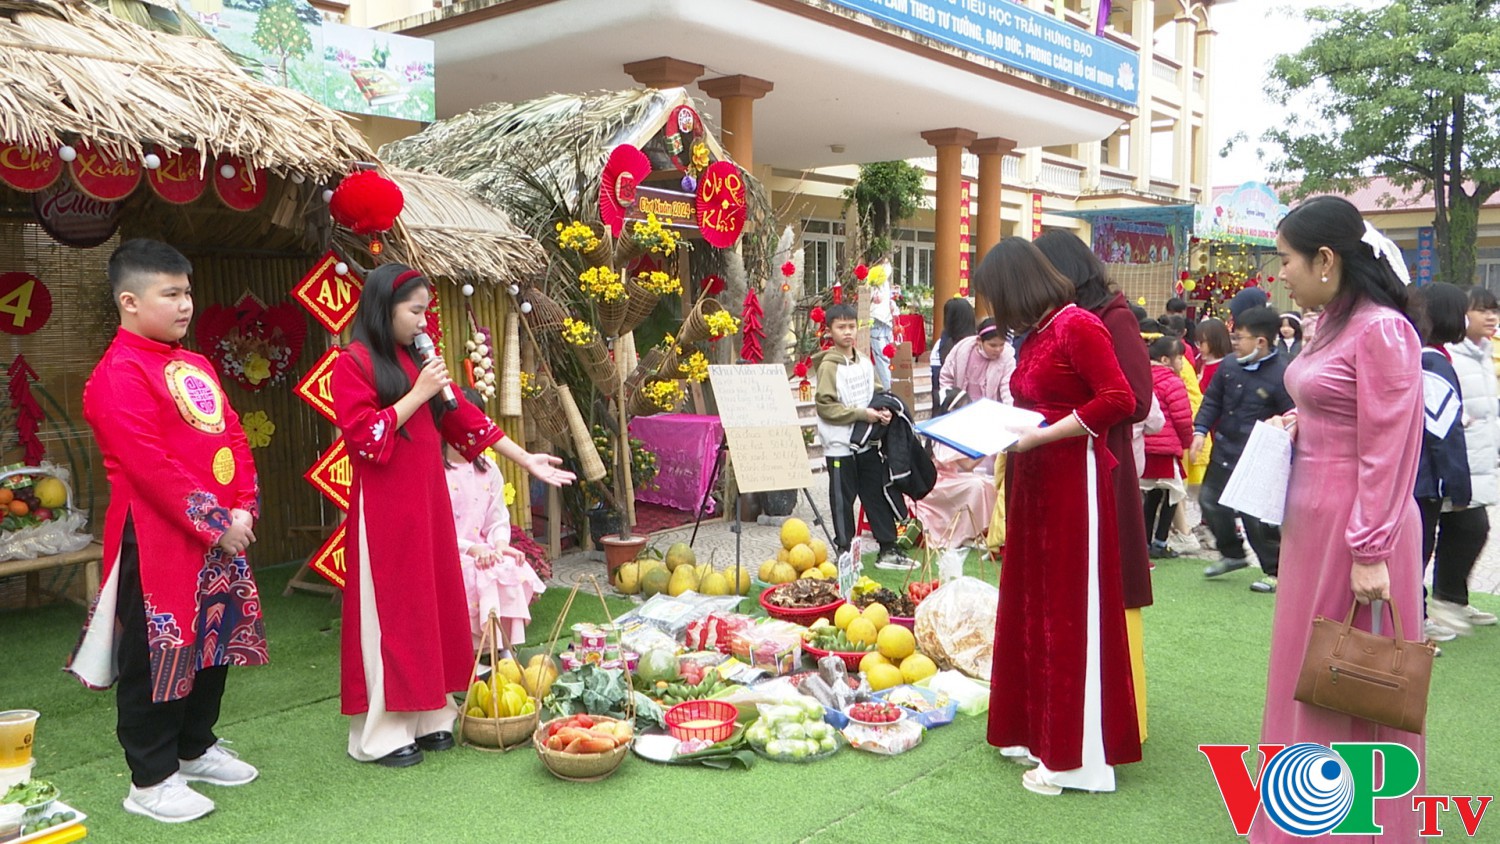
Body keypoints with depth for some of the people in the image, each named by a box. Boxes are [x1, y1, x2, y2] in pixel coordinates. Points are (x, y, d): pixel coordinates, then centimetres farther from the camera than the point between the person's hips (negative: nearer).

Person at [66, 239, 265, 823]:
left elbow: (234, 438, 12)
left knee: (216, 643, 17)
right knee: (157, 654, 2)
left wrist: (243, 510, -2)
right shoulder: (118, 375, -13)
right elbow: (151, 466, -20)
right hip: (158, 540, -8)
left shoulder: (196, 368, 13)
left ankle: (196, 748, 34)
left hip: (222, 534, 8)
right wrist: (214, 524, -17)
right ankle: (152, 780, 15)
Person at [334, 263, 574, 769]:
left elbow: (465, 418, 14)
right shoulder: (353, 364, -7)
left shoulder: (419, 361, 15)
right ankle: (381, 731, 7)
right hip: (384, 509, -7)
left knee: (432, 606, 8)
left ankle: (427, 717, 18)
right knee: (389, 613, -2)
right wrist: (417, 394, -17)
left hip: (428, 503, 7)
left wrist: (525, 460, 12)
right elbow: (364, 438, -17)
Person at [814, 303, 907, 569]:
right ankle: (845, 552, 16)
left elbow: (876, 393, 16)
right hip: (840, 445, -6)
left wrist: (883, 410, -6)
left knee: (878, 495, 10)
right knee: (843, 500, 4)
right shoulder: (829, 366, -12)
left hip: (867, 442, 6)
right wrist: (861, 414, -19)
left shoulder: (864, 362, 7)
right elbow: (825, 406, -17)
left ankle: (888, 550, 19)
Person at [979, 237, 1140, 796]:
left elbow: (1119, 399, -18)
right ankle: (1036, 728, 26)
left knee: (1071, 612, -2)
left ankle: (1074, 754, 9)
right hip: (1033, 482, 9)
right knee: (1031, 604, 13)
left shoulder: (1078, 326, -12)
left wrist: (1039, 436, -19)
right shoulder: (1037, 335, 14)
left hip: (1074, 482, -9)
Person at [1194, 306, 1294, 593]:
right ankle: (1232, 554, 35)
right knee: (1210, 501, 15)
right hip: (1224, 451, 7)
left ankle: (1274, 571, 15)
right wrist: (1200, 429, 0)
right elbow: (1212, 400, 13)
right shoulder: (1229, 365, 2)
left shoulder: (1281, 375, -16)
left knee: (1256, 515, -4)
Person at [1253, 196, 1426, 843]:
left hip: (1354, 523, -9)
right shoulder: (1333, 324, 9)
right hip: (1311, 518, 9)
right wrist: (1294, 426, 4)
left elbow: (1386, 452, -19)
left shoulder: (1381, 330, -17)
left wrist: (1370, 553, -19)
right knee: (1307, 668, 17)